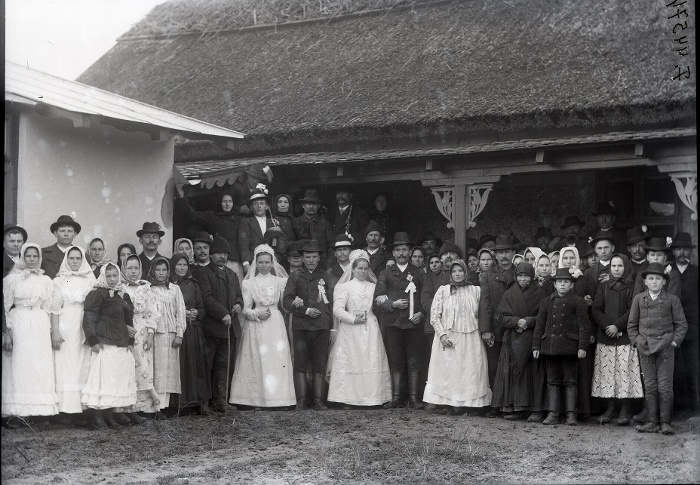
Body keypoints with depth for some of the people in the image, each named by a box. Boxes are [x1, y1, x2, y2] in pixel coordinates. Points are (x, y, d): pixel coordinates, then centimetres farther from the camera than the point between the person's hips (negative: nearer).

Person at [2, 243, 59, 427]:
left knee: (40, 368, 0)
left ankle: (39, 411, 3)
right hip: (18, 325, -3)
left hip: (40, 327, 3)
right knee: (18, 367, -5)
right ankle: (15, 414, -5)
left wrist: (49, 331, 3)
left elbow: (47, 308, 12)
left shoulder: (45, 280, 11)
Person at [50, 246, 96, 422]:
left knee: (84, 367, -1)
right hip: (65, 328, -2)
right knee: (65, 367, -4)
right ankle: (67, 410, -6)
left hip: (85, 328, 2)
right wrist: (55, 332, -7)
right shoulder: (59, 281, 6)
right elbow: (55, 308, 2)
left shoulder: (90, 280, 10)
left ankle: (84, 408, 1)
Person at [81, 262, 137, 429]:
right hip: (104, 346, -7)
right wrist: (93, 341, -15)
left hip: (122, 346, 7)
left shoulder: (124, 296, 17)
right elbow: (88, 319, -10)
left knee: (118, 381, 7)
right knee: (102, 379, -9)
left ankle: (109, 415, 14)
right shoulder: (97, 294, -6)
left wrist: (130, 341, 17)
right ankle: (97, 417, -4)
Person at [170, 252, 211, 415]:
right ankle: (180, 402, -2)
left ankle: (201, 402, 3)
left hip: (193, 330, 3)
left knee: (197, 364, 0)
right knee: (179, 364, -7)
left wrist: (196, 313, -5)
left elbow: (202, 308, 16)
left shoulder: (193, 284, 14)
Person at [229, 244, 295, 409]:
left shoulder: (280, 281, 11)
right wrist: (257, 314, -11)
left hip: (275, 324, 1)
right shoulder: (249, 283, 7)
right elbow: (245, 309, 5)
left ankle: (277, 398, -3)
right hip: (255, 327, -1)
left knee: (277, 361, -5)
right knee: (257, 361, -5)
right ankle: (257, 398, -2)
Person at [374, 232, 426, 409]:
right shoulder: (385, 274, 11)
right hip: (394, 323, 0)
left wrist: (421, 313, -5)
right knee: (396, 362, 2)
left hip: (414, 323, 0)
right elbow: (378, 298, 4)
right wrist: (393, 304, -11)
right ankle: (396, 397, 7)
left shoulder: (418, 274, 14)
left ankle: (413, 398, 5)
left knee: (414, 362, 1)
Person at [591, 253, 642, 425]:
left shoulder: (632, 287, 6)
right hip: (605, 335, 3)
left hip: (625, 336, -3)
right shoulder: (603, 287, 14)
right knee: (606, 372, -1)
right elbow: (596, 309, 7)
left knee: (625, 371, -7)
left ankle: (625, 410, -2)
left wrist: (617, 326, -13)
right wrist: (606, 326, -9)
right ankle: (610, 408, 6)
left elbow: (632, 310, -3)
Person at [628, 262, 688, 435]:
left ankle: (665, 422, 2)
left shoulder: (672, 300, 3)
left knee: (665, 386, -3)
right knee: (649, 386, 4)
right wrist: (636, 341, 2)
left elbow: (681, 324, 5)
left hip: (665, 348, -2)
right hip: (645, 349, 2)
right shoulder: (638, 299, 8)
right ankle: (652, 422, 9)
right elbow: (631, 324, 13)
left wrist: (675, 341, -4)